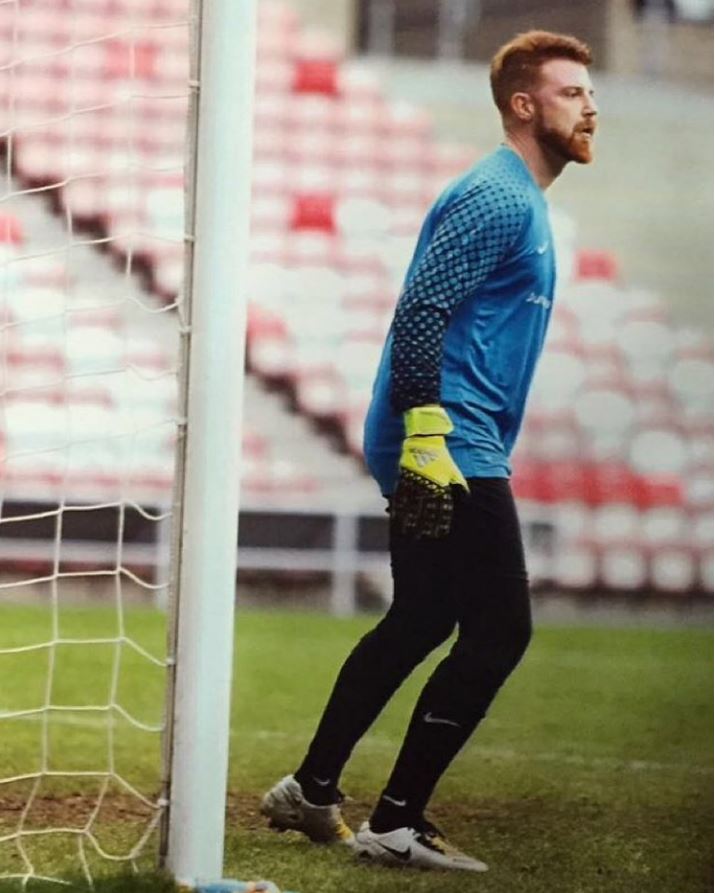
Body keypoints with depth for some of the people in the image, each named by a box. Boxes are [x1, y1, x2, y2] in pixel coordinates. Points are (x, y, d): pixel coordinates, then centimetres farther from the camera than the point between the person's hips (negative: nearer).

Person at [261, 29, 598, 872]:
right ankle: (397, 822, -5)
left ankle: (311, 791, 24)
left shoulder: (523, 201, 19)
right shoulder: (496, 199, -13)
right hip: (448, 451, -11)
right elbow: (421, 313, -22)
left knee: (418, 625, 17)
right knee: (498, 632, -9)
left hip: (444, 452, 11)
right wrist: (427, 436, -26)